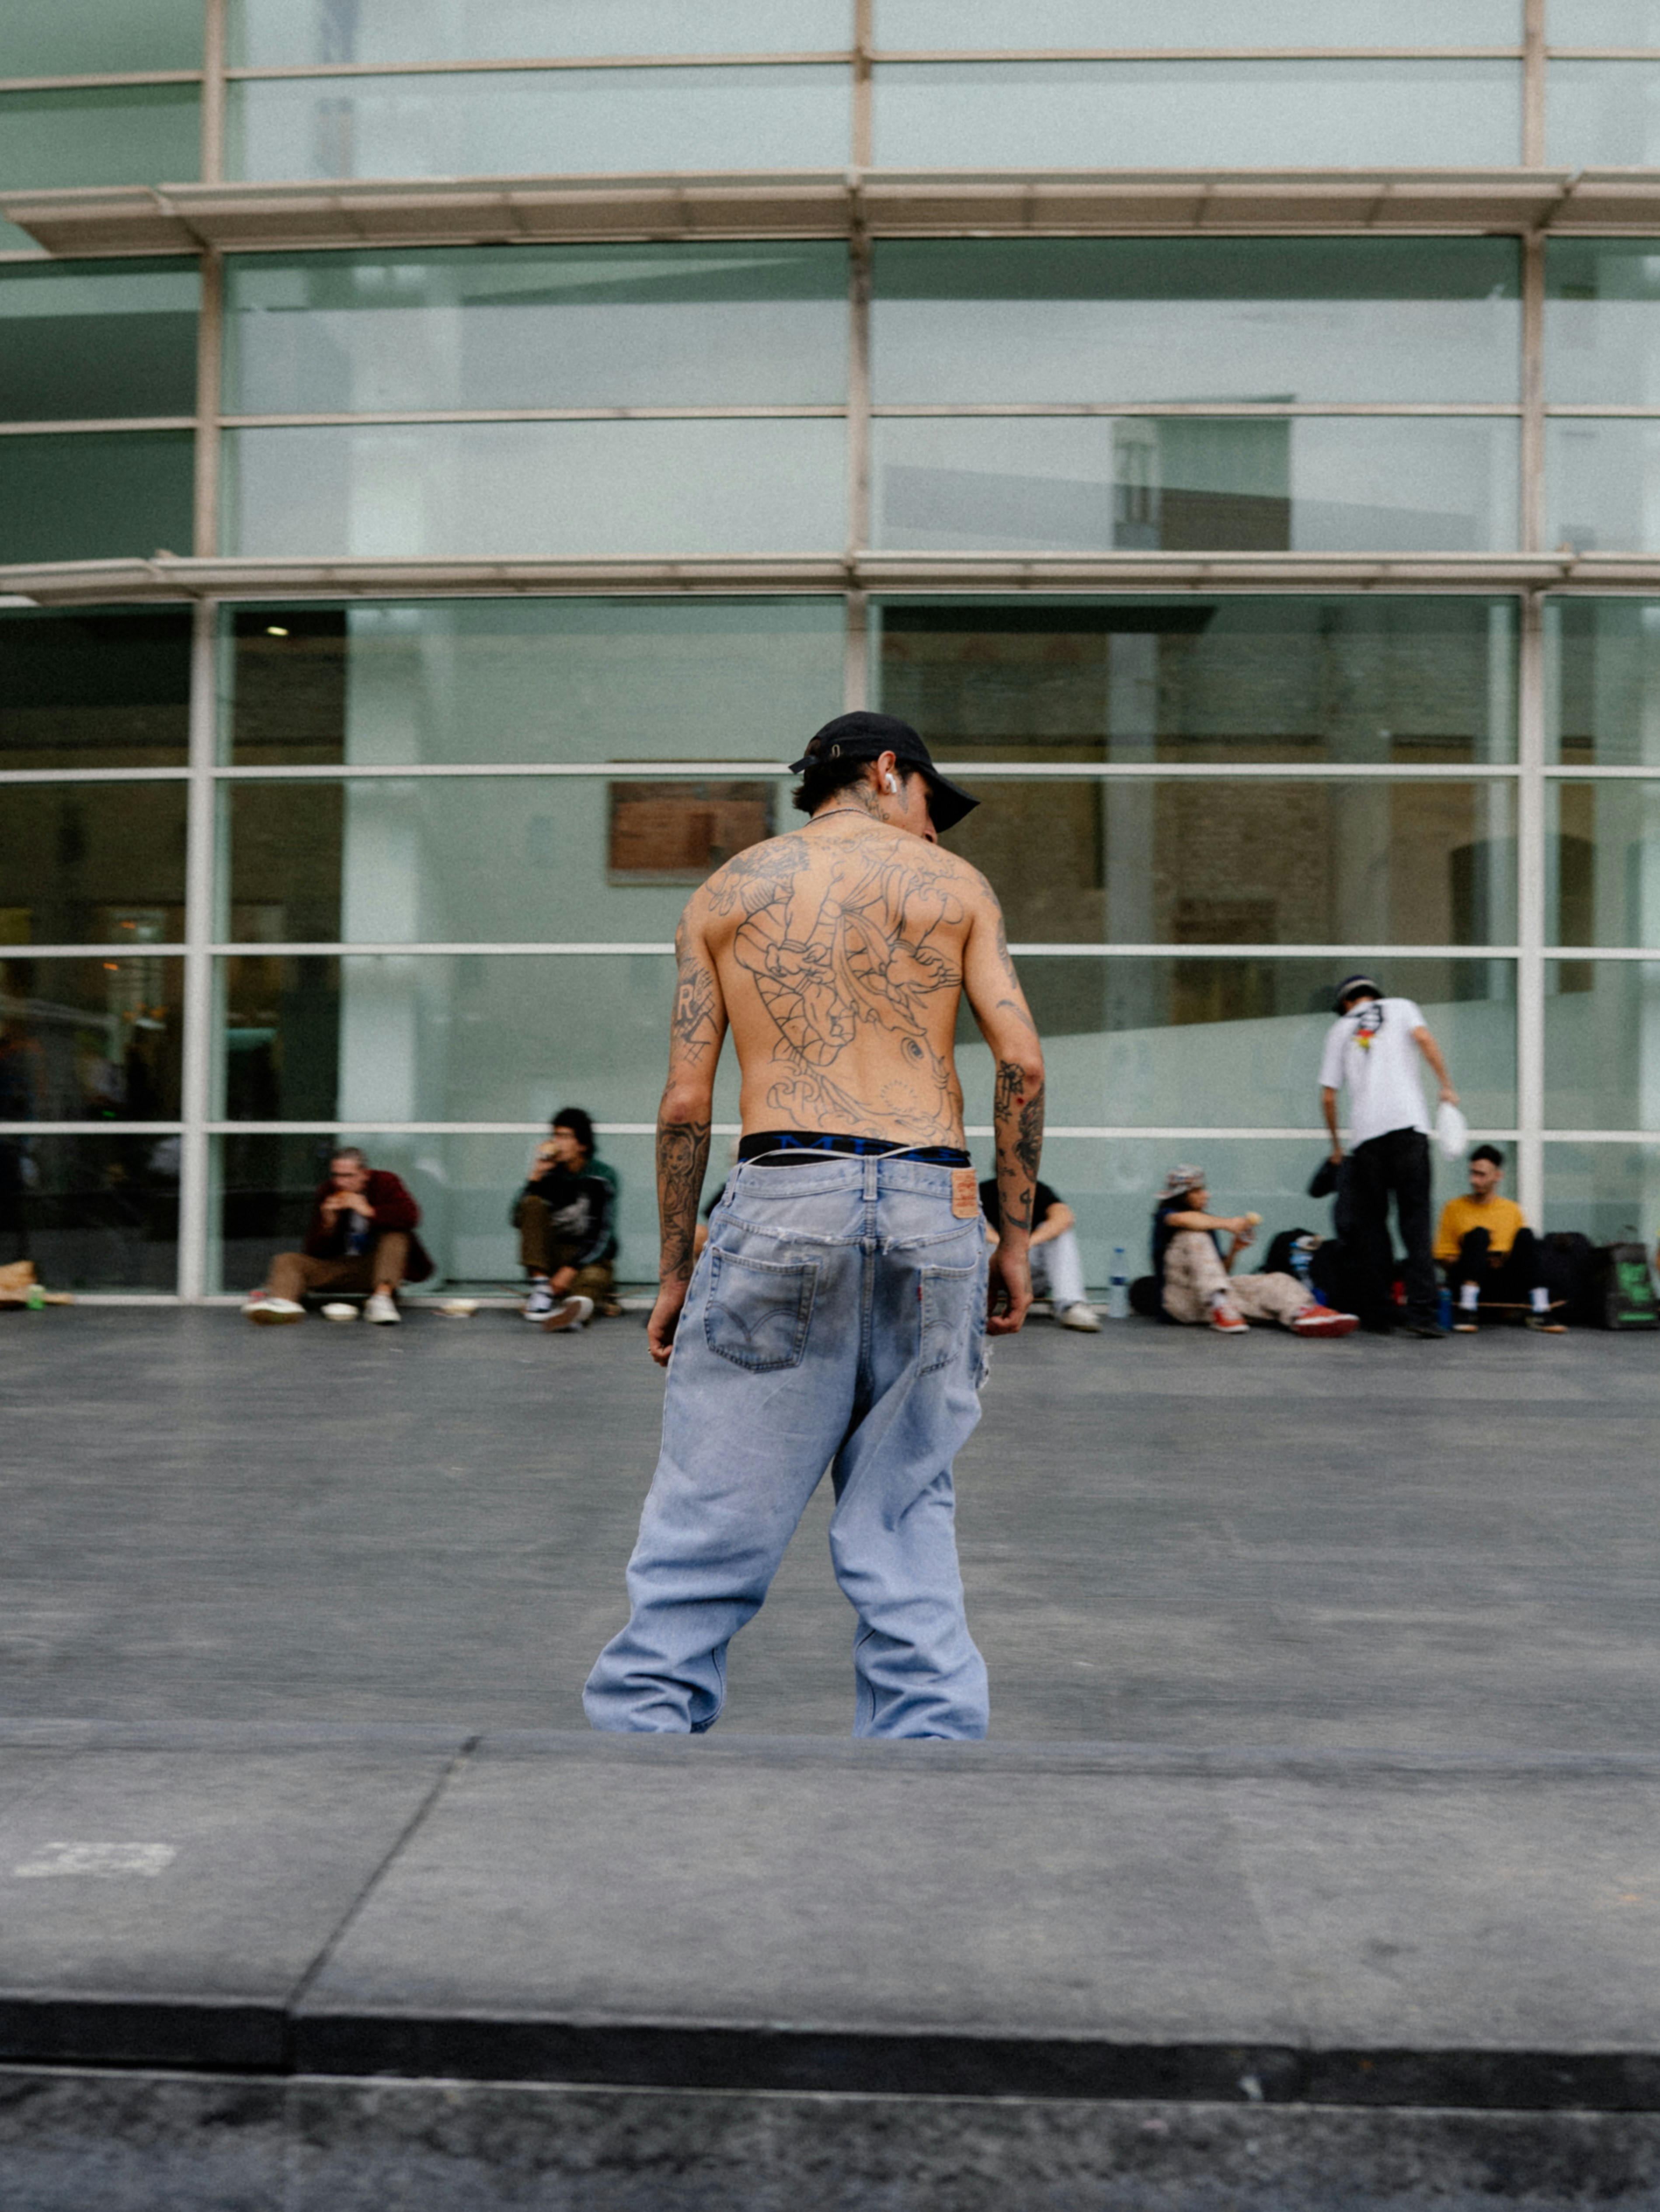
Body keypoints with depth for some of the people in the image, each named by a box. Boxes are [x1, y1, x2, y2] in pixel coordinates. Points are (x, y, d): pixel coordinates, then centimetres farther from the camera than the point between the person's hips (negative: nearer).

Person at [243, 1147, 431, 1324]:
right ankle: (283, 1302, -47)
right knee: (287, 1261, -13)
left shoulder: (384, 1182, -4)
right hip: (339, 1267, 3)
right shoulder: (327, 1193, 2)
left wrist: (369, 1211, -29)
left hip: (377, 1264, -3)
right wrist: (328, 1223, -18)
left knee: (396, 1234, -28)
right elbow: (314, 1252, 0)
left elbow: (410, 1216, -24)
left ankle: (383, 1297, -40)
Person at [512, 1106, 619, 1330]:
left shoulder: (602, 1177, -6)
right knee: (533, 1204, -18)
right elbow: (520, 1220, -5)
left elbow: (603, 1237, -12)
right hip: (552, 1257, 3)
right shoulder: (550, 1173, 2)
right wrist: (536, 1176, -14)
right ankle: (541, 1289, -28)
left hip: (590, 1260, -3)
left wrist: (571, 1270, -23)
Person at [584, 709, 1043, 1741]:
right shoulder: (956, 883, 12)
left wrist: (675, 1271, 10)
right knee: (907, 1514, 10)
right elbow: (1022, 1062, 1)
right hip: (933, 1207, 1)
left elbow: (686, 1101, 6)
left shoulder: (727, 891, 13)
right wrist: (1015, 1236, 7)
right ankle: (928, 1723, 11)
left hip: (784, 1198, -1)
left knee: (710, 1516, 2)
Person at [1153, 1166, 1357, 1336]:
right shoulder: (1165, 1216, 4)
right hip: (1181, 1297, -6)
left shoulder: (1207, 1222, 25)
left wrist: (1233, 1252, 4)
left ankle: (1303, 1313, -49)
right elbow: (1185, 1220, -25)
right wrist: (1226, 1224, -23)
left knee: (1277, 1282, -13)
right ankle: (1219, 1306, -38)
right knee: (1194, 1237, -26)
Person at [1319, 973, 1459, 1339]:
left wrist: (1336, 1144, 27)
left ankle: (1378, 1315, 4)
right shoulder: (1400, 1007, 18)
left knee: (1371, 1226, 7)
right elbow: (1423, 1038, -5)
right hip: (1408, 1123, -1)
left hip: (1365, 1132, 1)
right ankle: (1421, 1312, -13)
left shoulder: (1340, 1028, 19)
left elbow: (1328, 1096, 16)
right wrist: (1447, 1086, -1)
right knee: (1415, 1219, -2)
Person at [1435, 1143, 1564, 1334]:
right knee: (1479, 1234, -25)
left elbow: (1526, 1251, 12)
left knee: (1526, 1235, -17)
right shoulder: (1455, 1208, 8)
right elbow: (1444, 1258, 5)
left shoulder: (1512, 1209, 14)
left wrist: (1507, 1260, -9)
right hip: (1468, 1279, -2)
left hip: (1506, 1285, 2)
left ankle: (1540, 1312, -29)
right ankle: (1467, 1312, -39)